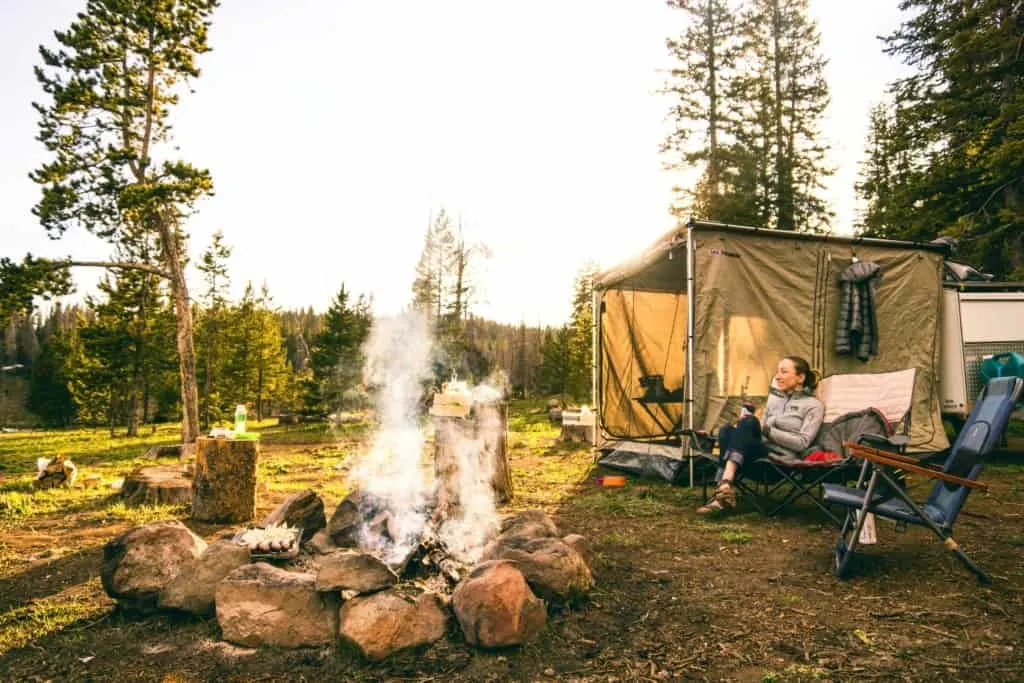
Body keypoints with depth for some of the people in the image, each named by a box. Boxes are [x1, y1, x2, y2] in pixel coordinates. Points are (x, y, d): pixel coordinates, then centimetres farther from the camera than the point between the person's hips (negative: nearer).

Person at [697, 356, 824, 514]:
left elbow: (802, 443, -6)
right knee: (727, 430, -25)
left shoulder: (813, 405, 7)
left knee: (749, 422, -31)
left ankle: (724, 488, -45)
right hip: (760, 453, 5)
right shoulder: (774, 398, 25)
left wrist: (766, 429, -12)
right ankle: (724, 490, -39)